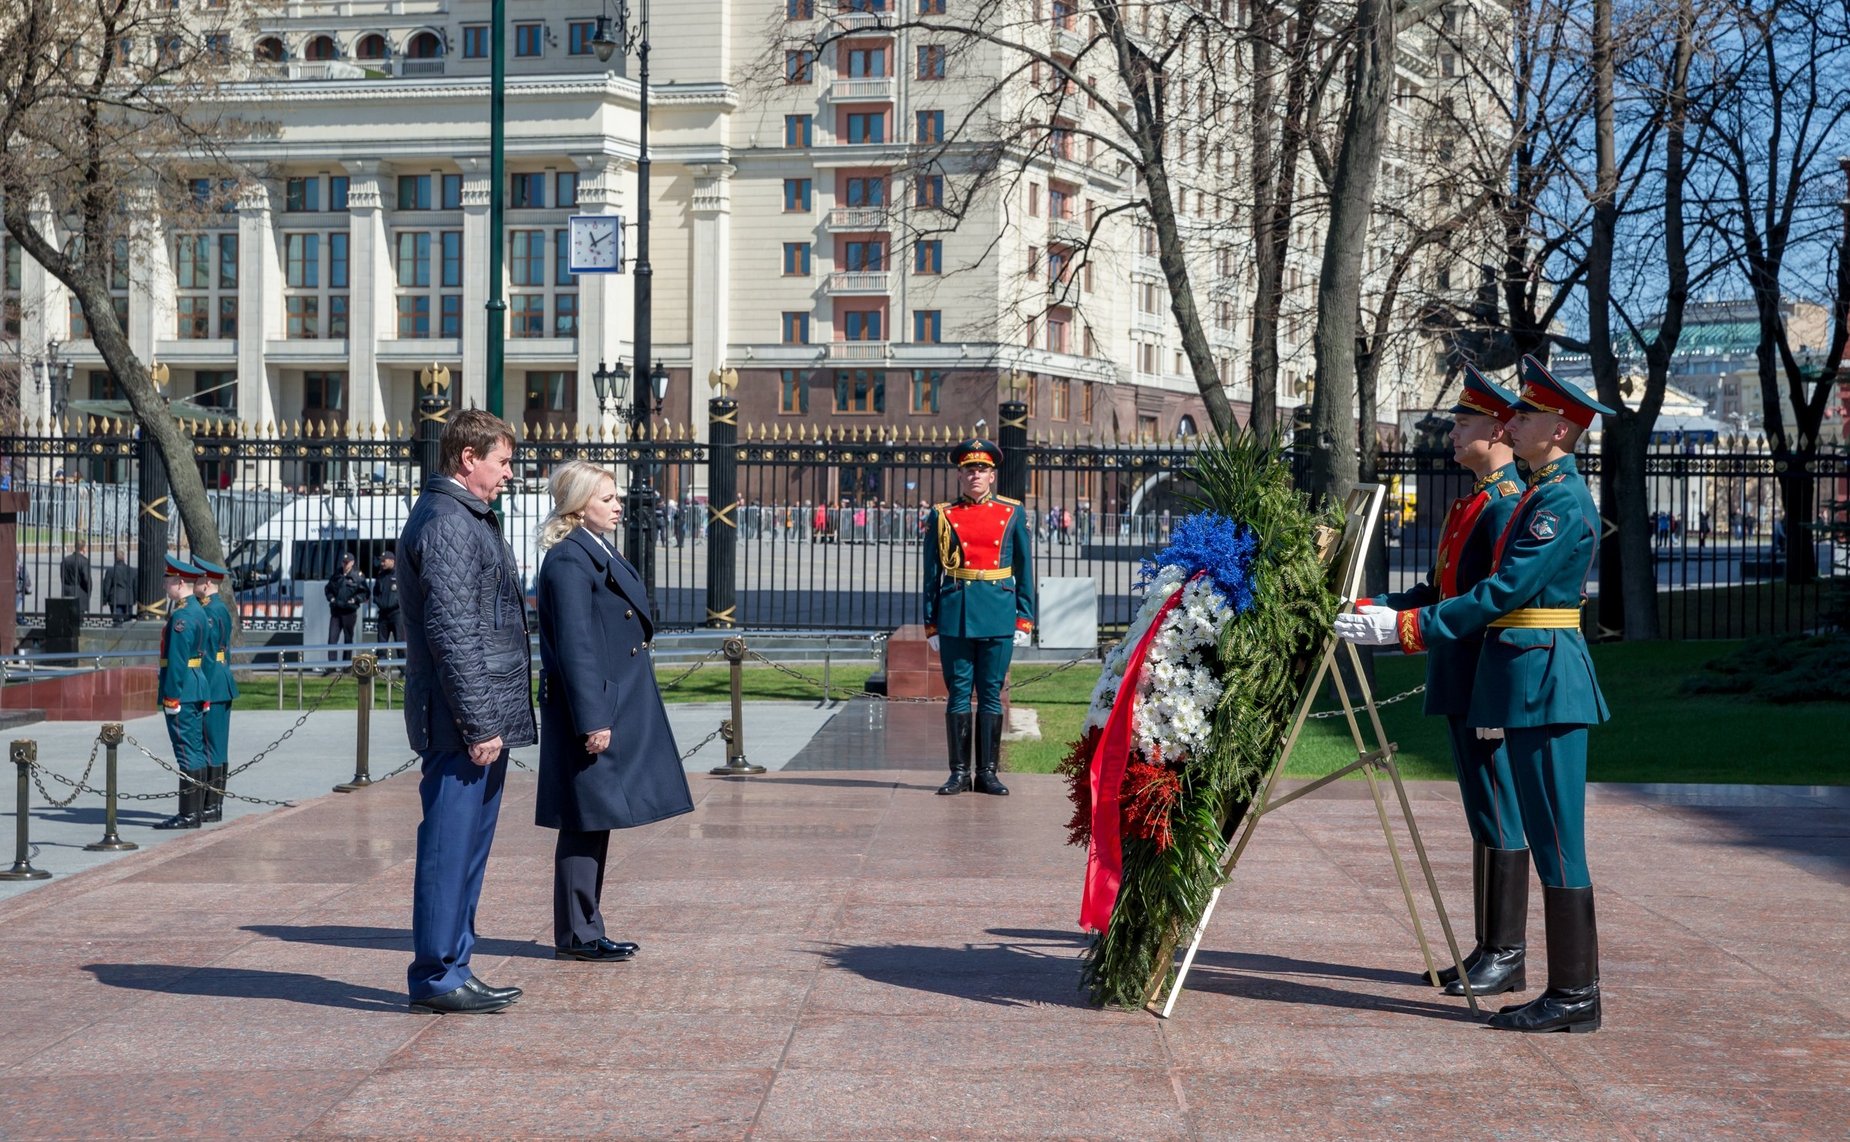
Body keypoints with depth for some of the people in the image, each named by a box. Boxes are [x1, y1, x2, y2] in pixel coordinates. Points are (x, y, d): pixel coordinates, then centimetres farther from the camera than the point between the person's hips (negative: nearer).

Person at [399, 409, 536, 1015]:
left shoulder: (467, 519, 20)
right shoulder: (446, 525, -14)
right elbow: (452, 633, -20)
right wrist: (479, 723, -21)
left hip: (484, 717, 11)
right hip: (463, 722, -11)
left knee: (466, 847, 14)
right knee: (450, 846, -4)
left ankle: (452, 970, 21)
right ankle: (436, 976, 2)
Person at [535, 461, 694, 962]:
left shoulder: (601, 553, 16)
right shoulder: (569, 560, -15)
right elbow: (574, 647, -20)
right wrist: (592, 721, -22)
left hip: (616, 707, 10)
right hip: (593, 707, -10)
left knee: (594, 824, 13)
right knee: (585, 824, -3)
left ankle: (585, 931, 20)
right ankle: (576, 935, 6)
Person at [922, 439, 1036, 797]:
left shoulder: (1013, 514, 7)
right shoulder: (942, 516, 6)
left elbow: (1024, 569, 8)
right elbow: (932, 573, 6)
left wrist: (1025, 619, 2)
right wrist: (931, 623, 2)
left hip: (999, 615, 0)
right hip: (955, 616, 0)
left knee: (991, 694, 4)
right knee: (959, 693, 3)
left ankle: (988, 772, 10)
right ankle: (959, 772, 10)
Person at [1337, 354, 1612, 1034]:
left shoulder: (1564, 501, -14)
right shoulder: (1540, 494, 17)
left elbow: (1502, 594, -19)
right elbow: (1505, 587, 22)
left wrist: (1405, 628, -18)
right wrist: (1402, 619, 18)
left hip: (1544, 678, -10)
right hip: (1530, 679, 10)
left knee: (1556, 838, -6)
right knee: (1546, 836, 11)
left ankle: (1575, 997, 0)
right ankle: (1570, 990, 16)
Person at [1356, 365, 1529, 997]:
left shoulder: (1509, 502, -13)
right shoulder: (1467, 502, 18)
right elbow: (1441, 589, 23)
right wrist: (1372, 608, 12)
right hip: (1458, 685, 10)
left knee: (1501, 819, -3)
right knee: (1481, 819, 13)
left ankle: (1507, 957, 3)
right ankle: (1488, 950, 20)